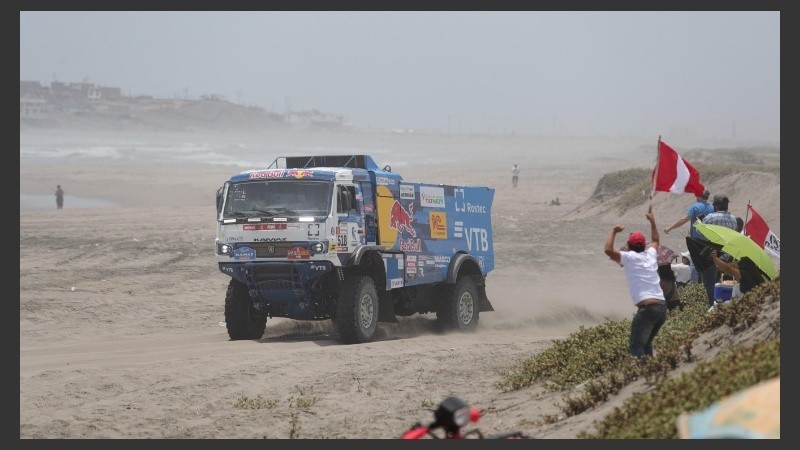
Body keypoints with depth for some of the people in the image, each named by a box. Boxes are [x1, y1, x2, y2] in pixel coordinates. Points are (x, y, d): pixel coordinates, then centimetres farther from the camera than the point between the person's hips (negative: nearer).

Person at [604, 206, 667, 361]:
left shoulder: (629, 257, 1)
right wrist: (652, 221, 50)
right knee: (646, 343, 22)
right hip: (662, 307, 7)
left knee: (635, 346, -10)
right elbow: (655, 240, 41)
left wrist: (613, 231, 4)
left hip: (647, 308, -7)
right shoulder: (650, 254, 19)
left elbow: (608, 250, -10)